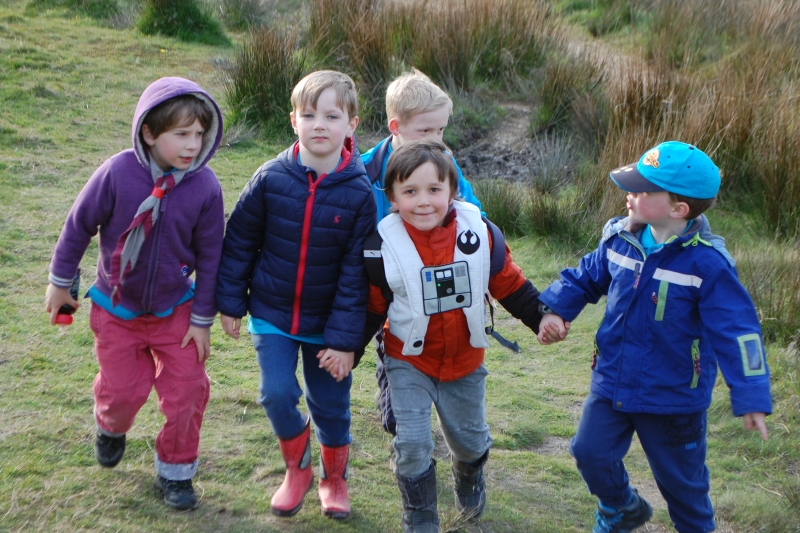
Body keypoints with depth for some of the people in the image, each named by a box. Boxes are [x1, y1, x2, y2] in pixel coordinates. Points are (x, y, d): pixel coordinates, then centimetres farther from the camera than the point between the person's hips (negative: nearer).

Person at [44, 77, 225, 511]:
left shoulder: (205, 186, -18)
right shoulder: (118, 173, -23)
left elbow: (209, 256, -7)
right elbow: (79, 224, -7)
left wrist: (202, 319, -2)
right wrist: (60, 281, 2)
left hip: (174, 310, 1)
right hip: (116, 308, -1)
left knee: (186, 393, 1)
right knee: (123, 390, 10)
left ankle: (176, 471, 24)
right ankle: (111, 428, 47)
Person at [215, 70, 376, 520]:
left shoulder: (359, 193, -15)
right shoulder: (271, 179, -11)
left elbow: (356, 273, -12)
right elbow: (239, 242, 0)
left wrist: (345, 338, -11)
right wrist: (231, 302, 4)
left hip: (328, 322, -1)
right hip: (272, 314, 1)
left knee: (331, 404, 9)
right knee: (277, 394, -8)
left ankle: (335, 478, 35)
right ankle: (298, 467, 20)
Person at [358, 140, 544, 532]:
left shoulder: (482, 235, -15)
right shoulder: (383, 247, -17)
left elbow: (510, 286, -2)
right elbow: (372, 307, -5)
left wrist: (544, 319, -3)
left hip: (465, 361, 2)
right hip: (408, 361, -2)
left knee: (470, 438, 19)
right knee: (412, 443, -11)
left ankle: (470, 482, 54)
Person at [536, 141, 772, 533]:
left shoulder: (707, 264, -23)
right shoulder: (620, 238, -7)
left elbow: (736, 331, -22)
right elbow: (585, 277, 10)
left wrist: (750, 397, -26)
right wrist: (554, 310, -6)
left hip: (673, 398, -4)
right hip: (612, 382, 5)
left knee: (679, 478, 12)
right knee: (590, 452, 10)